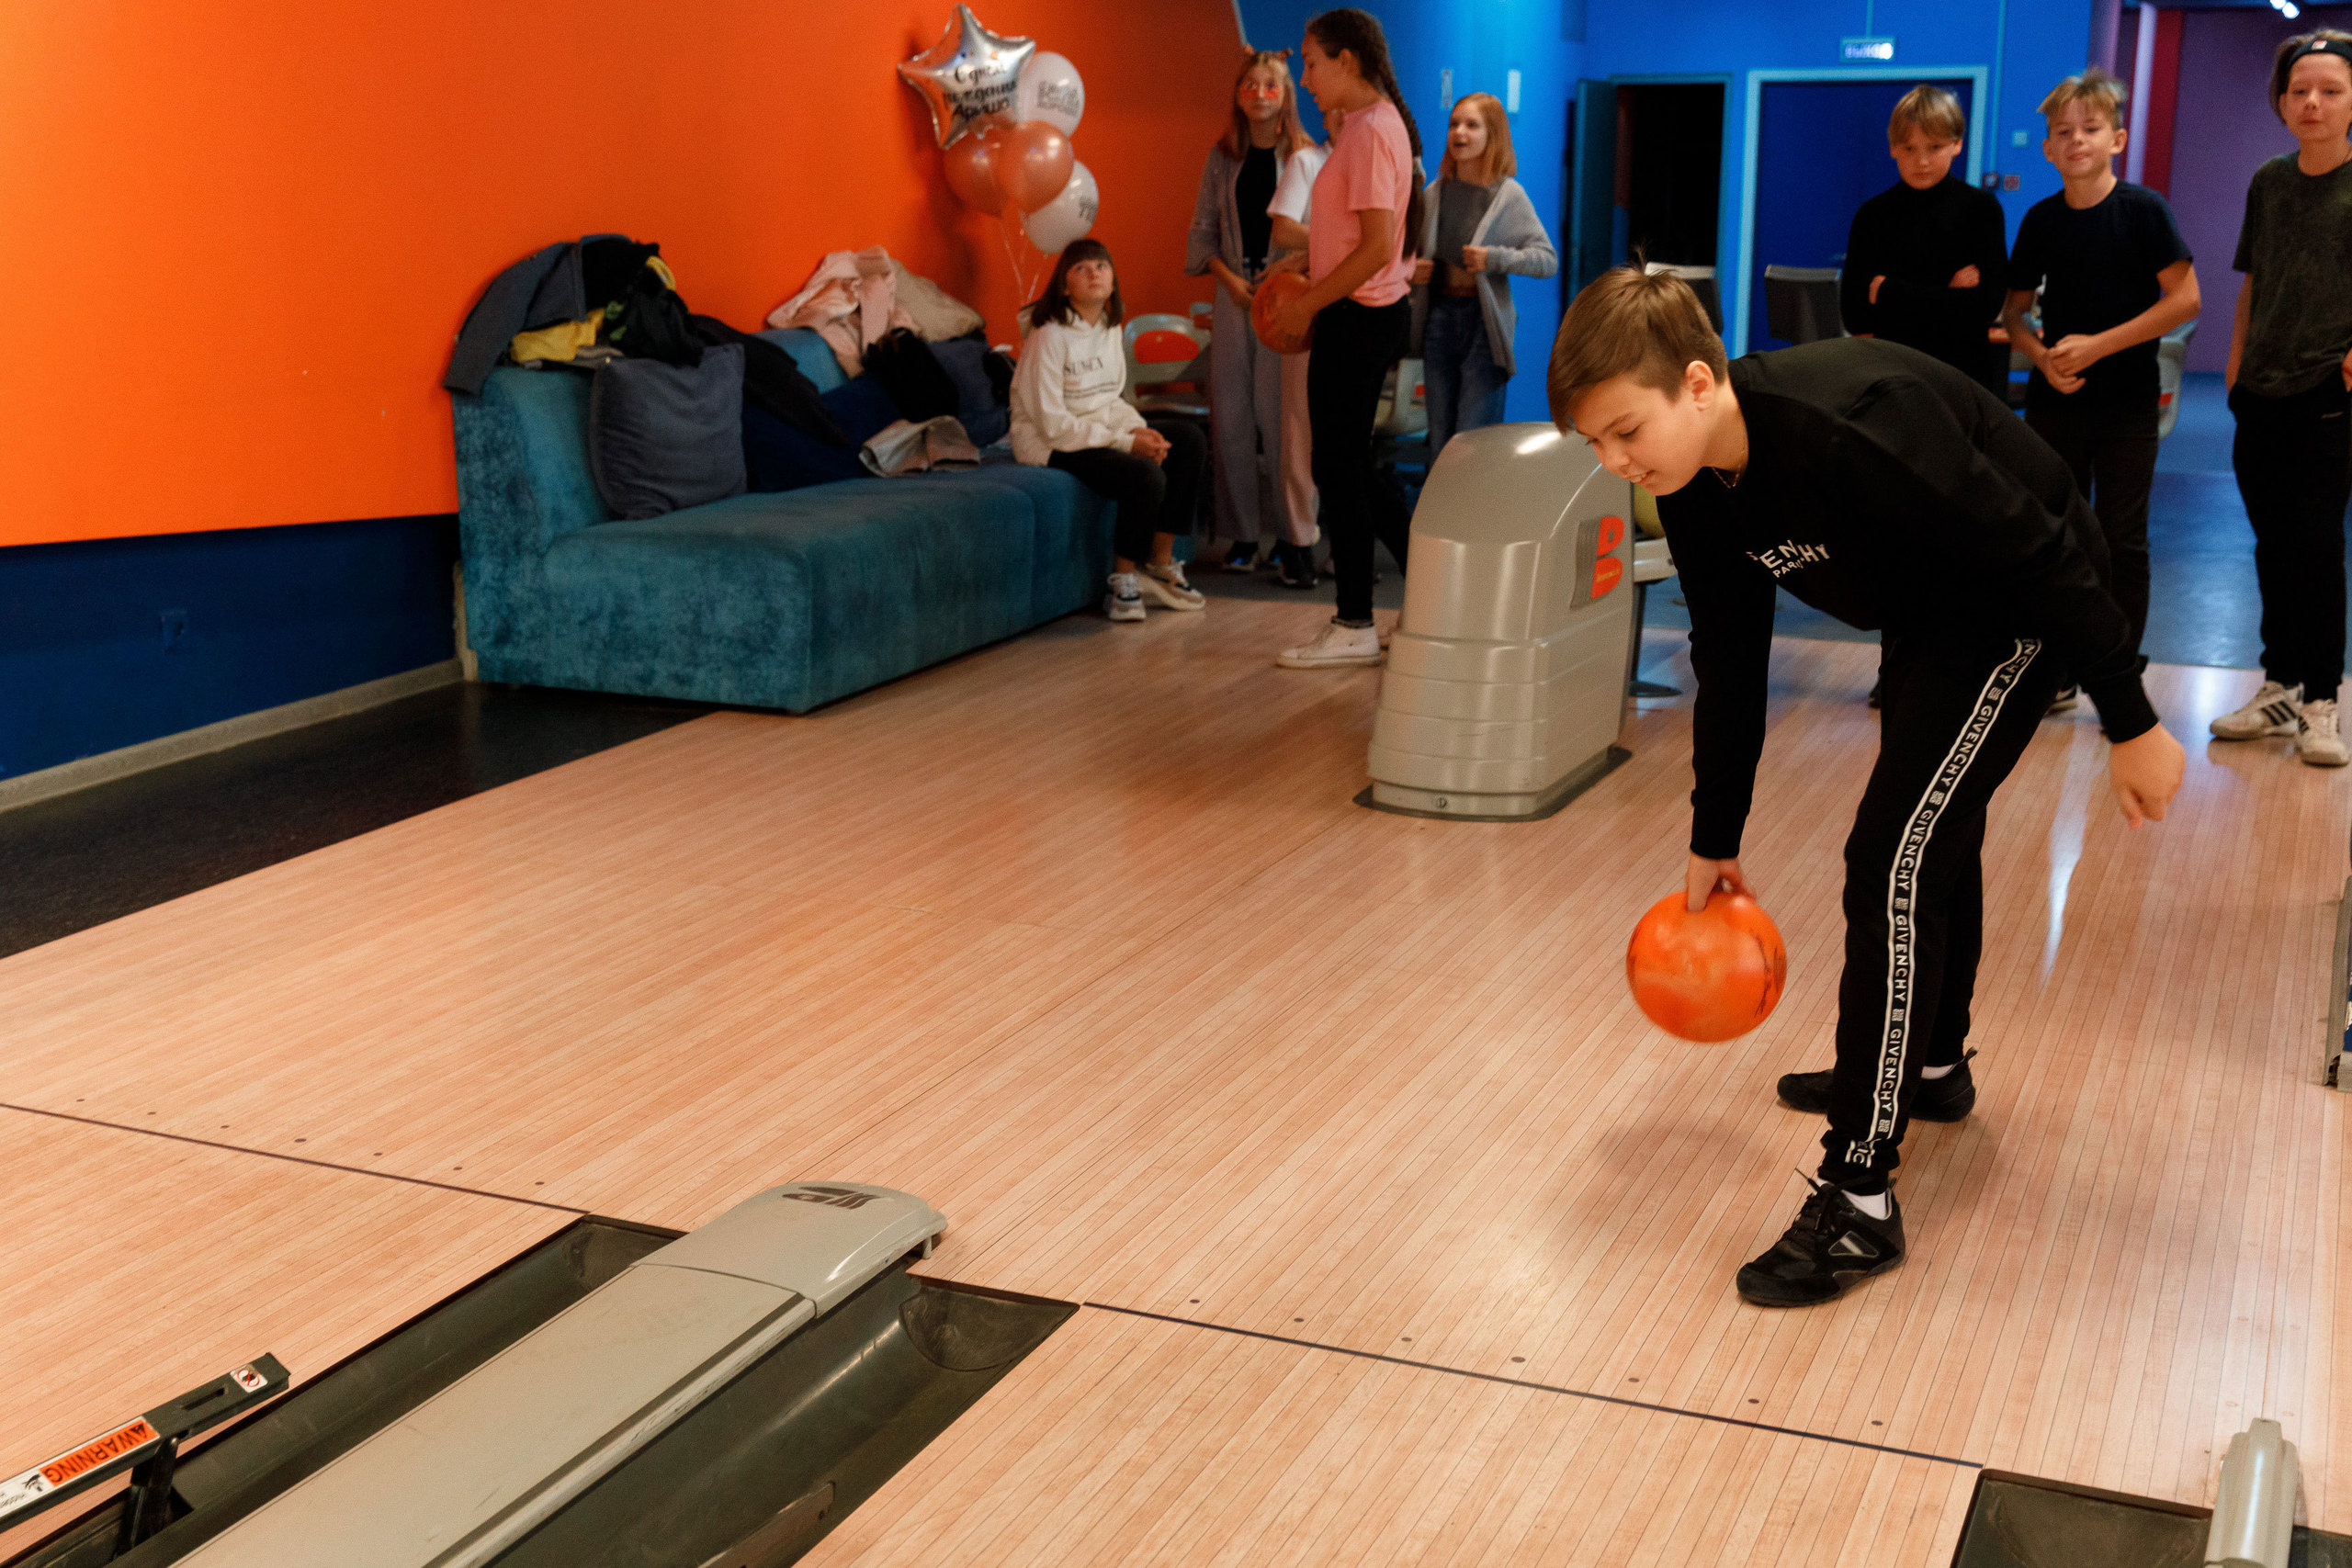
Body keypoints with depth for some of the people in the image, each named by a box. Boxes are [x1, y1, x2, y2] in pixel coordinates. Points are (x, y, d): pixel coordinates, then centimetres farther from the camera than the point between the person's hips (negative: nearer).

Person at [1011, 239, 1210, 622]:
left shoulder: (1110, 328, 8)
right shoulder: (1050, 336, -17)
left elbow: (1111, 400, 13)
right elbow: (1052, 423, -20)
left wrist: (1140, 430, -10)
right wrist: (1126, 442, -21)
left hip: (1101, 429, 9)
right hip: (1051, 446, -8)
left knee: (1189, 439, -7)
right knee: (1145, 476, -29)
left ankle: (1161, 565, -3)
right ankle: (1122, 581, -10)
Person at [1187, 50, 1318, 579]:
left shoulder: (1305, 157, 0)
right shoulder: (1222, 156, 11)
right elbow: (1203, 228, 12)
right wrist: (1229, 277, -3)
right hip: (1234, 292, 4)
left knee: (1280, 413, -6)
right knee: (1231, 415, 1)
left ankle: (1291, 530, 3)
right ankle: (1242, 534, 7)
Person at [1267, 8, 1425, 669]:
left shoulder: (1368, 131, -17)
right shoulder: (1380, 124, 14)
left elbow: (1377, 248, -22)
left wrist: (1306, 304, -16)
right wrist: (1305, 261, 11)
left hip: (1357, 318, -10)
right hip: (1372, 315, 10)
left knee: (1340, 468, -1)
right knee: (1351, 464, 15)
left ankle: (1354, 627, 7)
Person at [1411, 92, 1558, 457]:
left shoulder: (1508, 195, -3)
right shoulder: (1435, 193, 8)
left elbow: (1548, 259, -7)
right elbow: (1417, 254, 21)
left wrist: (1496, 258, -19)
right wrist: (1414, 271, -1)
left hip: (1484, 320, -4)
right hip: (1440, 317, 4)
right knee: (1440, 438, 8)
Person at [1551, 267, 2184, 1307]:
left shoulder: (1848, 424, -37)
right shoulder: (1695, 491, -10)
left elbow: (2041, 555, -29)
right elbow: (1730, 669, 4)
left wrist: (2131, 724, -21)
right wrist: (1715, 842, 10)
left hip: (2025, 604, -9)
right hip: (1930, 616, 9)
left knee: (1892, 861, -15)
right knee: (1933, 836, 24)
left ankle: (1860, 1200, -10)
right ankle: (1929, 1066, 49)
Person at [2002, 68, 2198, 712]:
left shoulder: (2143, 210, -7)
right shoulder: (2041, 220, 4)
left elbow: (2184, 298, -11)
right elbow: (2013, 309, 10)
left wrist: (2098, 345, -15)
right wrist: (2041, 354, -10)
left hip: (2127, 405, -3)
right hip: (2054, 400, 4)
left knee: (2122, 542, 0)